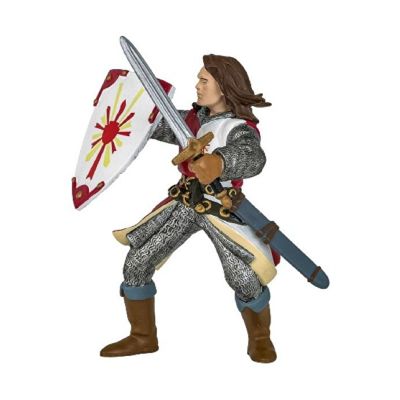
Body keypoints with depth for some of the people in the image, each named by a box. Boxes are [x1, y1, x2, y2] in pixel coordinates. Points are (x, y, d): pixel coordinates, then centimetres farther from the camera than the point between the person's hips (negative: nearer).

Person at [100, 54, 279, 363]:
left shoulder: (240, 128, -17)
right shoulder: (195, 118, 5)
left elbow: (252, 157, -40)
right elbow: (160, 124, 15)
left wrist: (219, 163, -62)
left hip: (221, 211, -6)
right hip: (183, 205, 6)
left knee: (246, 280, -17)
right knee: (136, 264, 3)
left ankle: (260, 340, 15)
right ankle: (143, 337, 22)